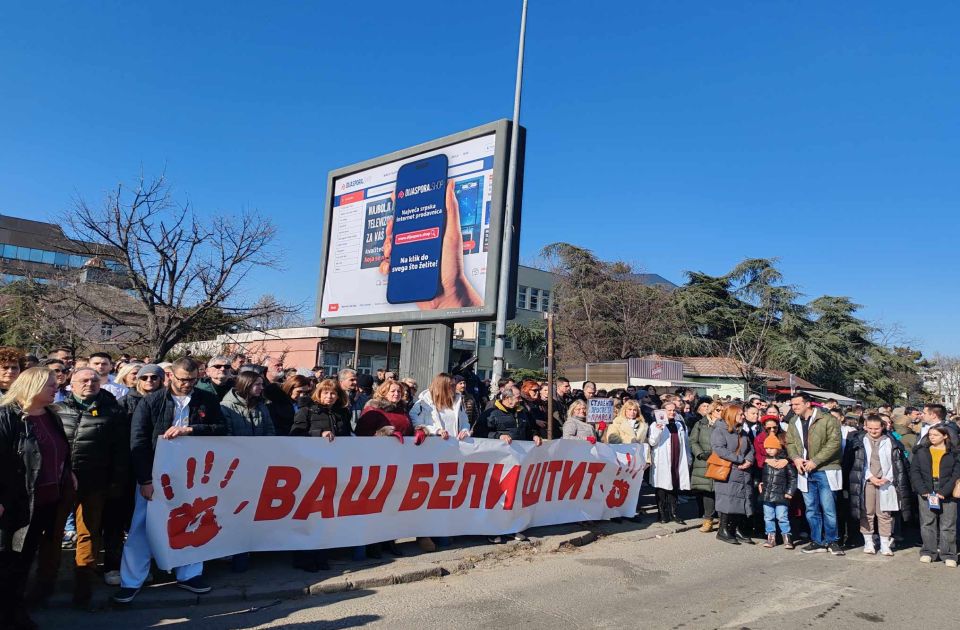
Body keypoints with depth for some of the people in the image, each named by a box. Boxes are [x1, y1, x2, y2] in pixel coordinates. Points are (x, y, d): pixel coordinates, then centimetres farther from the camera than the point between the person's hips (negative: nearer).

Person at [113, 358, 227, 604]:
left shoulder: (208, 401, 1)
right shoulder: (151, 402, -4)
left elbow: (221, 429, -6)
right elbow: (138, 442, -8)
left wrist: (190, 429, -21)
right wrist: (146, 480, -14)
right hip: (155, 474, -1)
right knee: (142, 527, 6)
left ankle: (189, 574, 29)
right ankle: (131, 581, 22)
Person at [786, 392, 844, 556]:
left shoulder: (827, 420, -9)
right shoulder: (794, 423, 10)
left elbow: (834, 443, -15)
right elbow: (790, 443, 13)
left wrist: (815, 461, -19)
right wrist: (796, 458, -7)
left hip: (825, 471, -6)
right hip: (805, 472, 6)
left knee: (828, 508, -1)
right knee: (811, 509, 11)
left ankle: (832, 541, 17)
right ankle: (817, 542, 22)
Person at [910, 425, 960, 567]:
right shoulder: (921, 451, 8)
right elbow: (914, 472, 4)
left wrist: (945, 491, -13)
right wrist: (922, 490, -8)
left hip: (947, 494, -1)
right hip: (926, 493, 1)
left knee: (947, 525, 2)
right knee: (927, 523, 4)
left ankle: (949, 555, 10)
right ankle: (928, 552, 12)